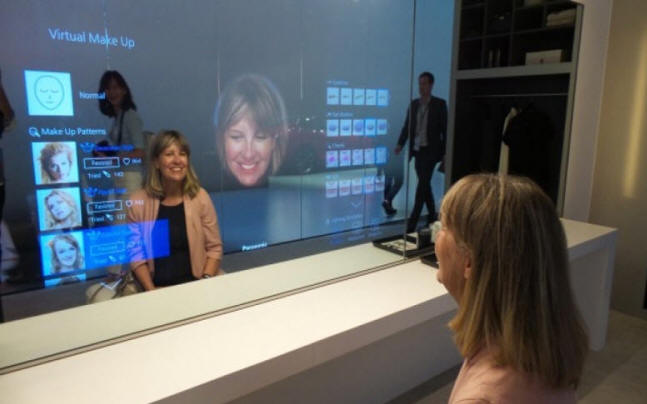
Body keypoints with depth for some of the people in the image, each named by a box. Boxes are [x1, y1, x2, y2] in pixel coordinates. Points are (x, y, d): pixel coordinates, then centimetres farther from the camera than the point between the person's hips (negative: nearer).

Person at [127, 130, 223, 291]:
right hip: (157, 286, 0)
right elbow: (136, 254, 0)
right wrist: (151, 291, -9)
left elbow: (214, 248, 0)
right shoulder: (138, 202, -3)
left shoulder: (200, 197, -2)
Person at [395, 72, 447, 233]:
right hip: (417, 150, 5)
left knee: (422, 184, -10)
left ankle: (412, 221, -9)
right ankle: (432, 215, 27)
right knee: (425, 184, 12)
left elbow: (445, 128, -3)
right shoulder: (413, 104, 10)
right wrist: (400, 144, -4)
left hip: (430, 150, -5)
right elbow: (407, 126, 9)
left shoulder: (439, 104, -2)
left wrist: (445, 151, -7)